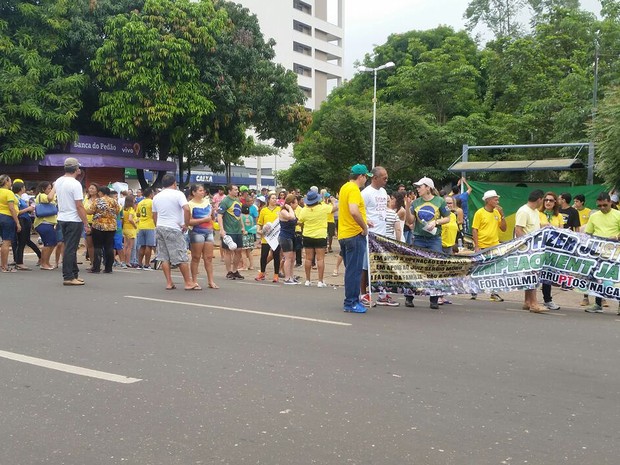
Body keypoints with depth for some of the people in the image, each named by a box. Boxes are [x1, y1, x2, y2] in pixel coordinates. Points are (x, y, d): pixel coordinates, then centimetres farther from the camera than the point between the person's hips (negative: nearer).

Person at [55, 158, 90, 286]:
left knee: (70, 247, 16)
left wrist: (76, 175, 26)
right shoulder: (75, 184, -18)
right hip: (74, 220, -8)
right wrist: (86, 224, -16)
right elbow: (79, 206, -20)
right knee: (71, 249, -4)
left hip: (62, 218, 8)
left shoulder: (58, 182, 7)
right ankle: (68, 277, -1)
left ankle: (74, 274, 23)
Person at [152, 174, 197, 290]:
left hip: (160, 228, 6)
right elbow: (186, 208, -20)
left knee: (164, 257, 7)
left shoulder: (156, 197, 13)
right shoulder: (178, 194, -6)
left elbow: (154, 215, 17)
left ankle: (169, 282, 7)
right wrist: (186, 224, -11)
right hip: (173, 229, -6)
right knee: (181, 257, -2)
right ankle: (188, 283, 1)